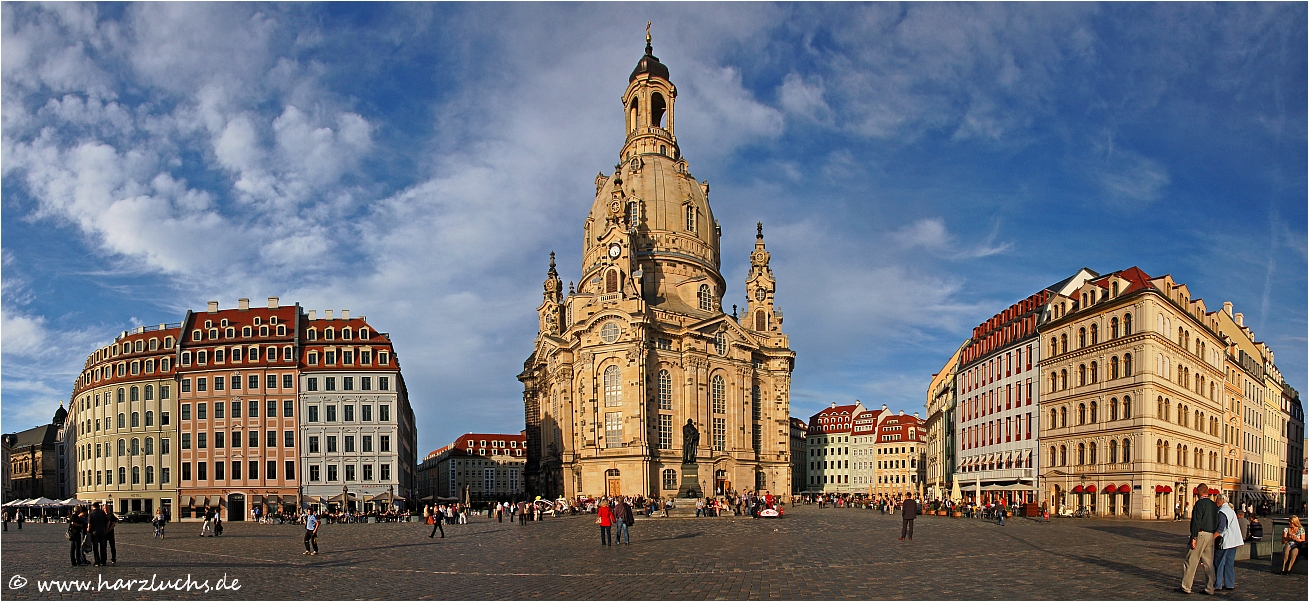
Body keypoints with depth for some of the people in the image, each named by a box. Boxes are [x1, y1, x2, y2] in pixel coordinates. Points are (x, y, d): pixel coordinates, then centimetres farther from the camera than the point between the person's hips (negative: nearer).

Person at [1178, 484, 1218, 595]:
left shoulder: (1200, 503, -10)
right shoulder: (1214, 505, 13)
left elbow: (1196, 522, -17)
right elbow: (1216, 522, 16)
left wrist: (1194, 537, -17)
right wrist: (1214, 533, 21)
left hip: (1201, 534, -8)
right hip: (1211, 535, 8)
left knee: (1191, 561, -3)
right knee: (1209, 563, 10)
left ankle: (1186, 587, -1)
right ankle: (1209, 588, 12)